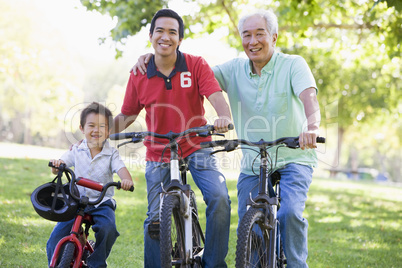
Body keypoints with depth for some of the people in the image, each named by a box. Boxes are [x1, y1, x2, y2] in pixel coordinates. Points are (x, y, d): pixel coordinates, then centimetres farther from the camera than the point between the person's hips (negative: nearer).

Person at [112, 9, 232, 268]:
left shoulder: (196, 65, -7)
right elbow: (127, 114, 8)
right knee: (155, 221, -2)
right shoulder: (139, 76, -2)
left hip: (197, 148, -1)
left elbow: (216, 96, -20)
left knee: (219, 199, -22)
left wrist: (224, 116, -43)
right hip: (158, 156, 2)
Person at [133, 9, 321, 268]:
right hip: (252, 164, 4)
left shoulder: (293, 64, -8)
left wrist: (312, 127, -46)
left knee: (290, 212, -24)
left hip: (293, 158, -3)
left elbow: (309, 96, -24)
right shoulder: (235, 69, 3)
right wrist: (152, 56, -8)